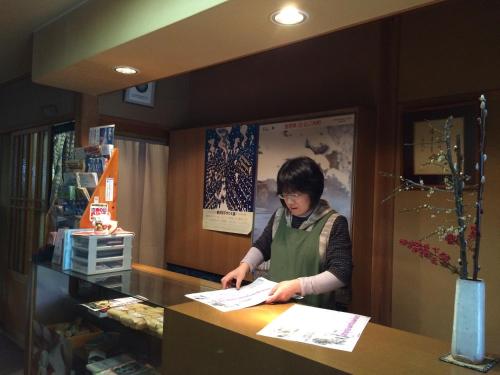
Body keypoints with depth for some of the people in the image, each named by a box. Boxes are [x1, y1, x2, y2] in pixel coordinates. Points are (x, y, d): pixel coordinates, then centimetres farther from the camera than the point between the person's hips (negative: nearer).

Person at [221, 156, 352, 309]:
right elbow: (262, 246, 22)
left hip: (314, 312, -4)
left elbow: (341, 274, -12)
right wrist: (244, 265, 4)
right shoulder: (279, 216, 8)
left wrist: (297, 285, -22)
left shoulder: (334, 223, -7)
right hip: (274, 306, 4)